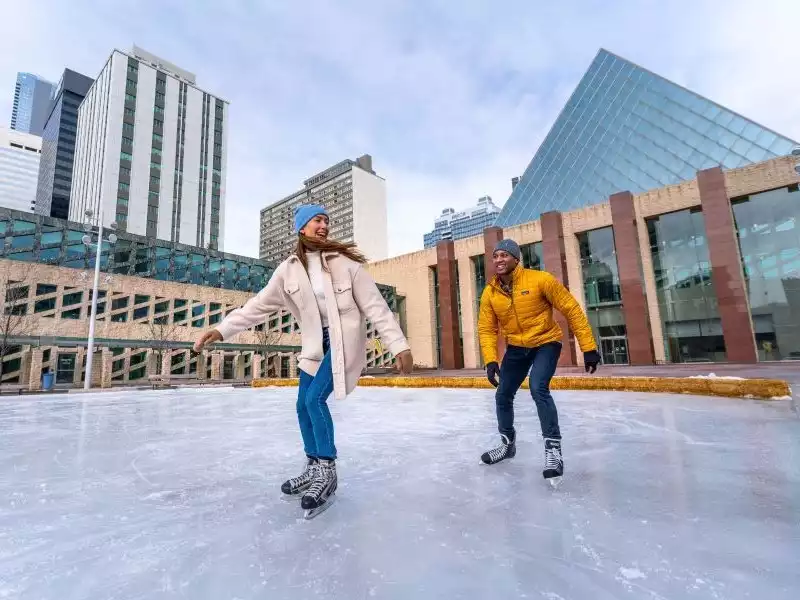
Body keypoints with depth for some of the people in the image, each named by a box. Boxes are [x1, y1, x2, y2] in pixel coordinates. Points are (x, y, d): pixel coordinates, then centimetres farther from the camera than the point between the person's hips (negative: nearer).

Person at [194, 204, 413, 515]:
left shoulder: (345, 262, -12)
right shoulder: (289, 269, 0)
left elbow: (375, 306, -13)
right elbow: (260, 305, 3)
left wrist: (399, 345, -16)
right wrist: (222, 329, -5)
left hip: (344, 340, -5)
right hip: (315, 344, 6)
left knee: (315, 398, -17)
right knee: (303, 407, 10)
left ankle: (327, 470, 4)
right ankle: (313, 468, 32)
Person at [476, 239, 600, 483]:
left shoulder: (540, 280, -20)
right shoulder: (489, 293, -9)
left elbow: (572, 309, -14)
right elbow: (486, 329, -4)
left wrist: (588, 347, -15)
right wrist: (490, 360, -18)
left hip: (546, 343, -4)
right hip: (516, 347, 5)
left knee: (538, 388, -26)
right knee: (502, 396, 8)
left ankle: (553, 448, -9)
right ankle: (508, 443, 32)